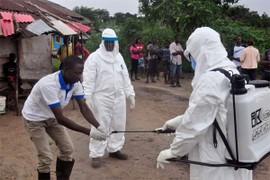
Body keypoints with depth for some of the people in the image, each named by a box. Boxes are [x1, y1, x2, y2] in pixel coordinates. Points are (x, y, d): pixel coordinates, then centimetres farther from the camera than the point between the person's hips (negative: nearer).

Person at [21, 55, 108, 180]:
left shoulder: (75, 83, -16)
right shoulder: (49, 85, -39)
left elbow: (84, 108, -14)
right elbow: (60, 118, -38)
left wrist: (98, 126, -30)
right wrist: (89, 132, -39)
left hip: (52, 117, 7)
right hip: (34, 119, -7)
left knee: (68, 150, 5)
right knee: (46, 158, -9)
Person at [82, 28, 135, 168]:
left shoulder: (119, 56, 11)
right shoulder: (94, 57, -8)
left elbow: (125, 77, 15)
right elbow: (88, 79, -13)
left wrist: (130, 94, 13)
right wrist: (86, 98, -19)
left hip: (118, 98, 6)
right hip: (101, 98, -6)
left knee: (118, 125, 14)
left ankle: (114, 149, 31)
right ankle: (96, 154, 13)